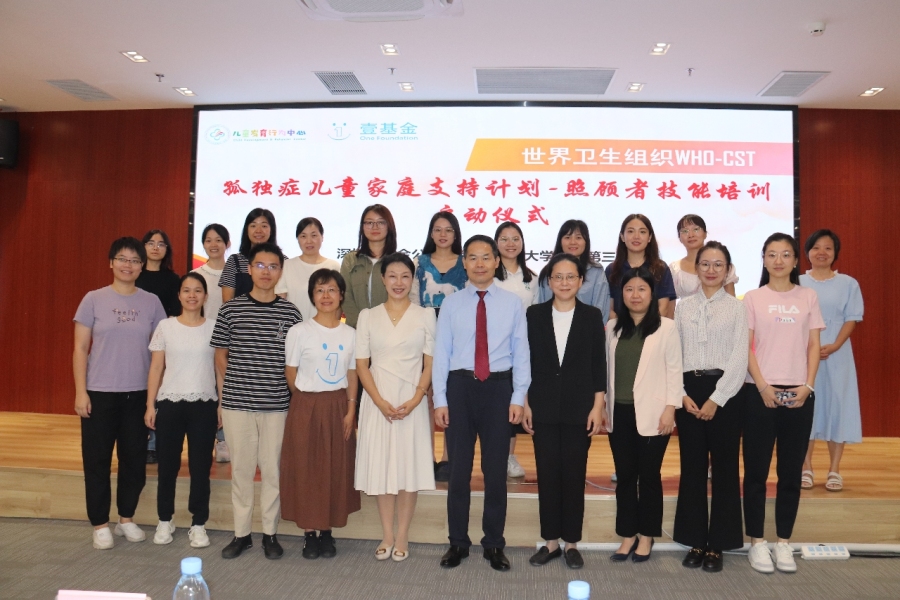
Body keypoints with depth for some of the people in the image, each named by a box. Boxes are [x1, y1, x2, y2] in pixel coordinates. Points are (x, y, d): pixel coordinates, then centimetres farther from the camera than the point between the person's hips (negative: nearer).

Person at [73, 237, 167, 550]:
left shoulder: (151, 302, 2)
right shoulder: (93, 299, -3)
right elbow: (80, 349, -2)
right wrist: (80, 392, -7)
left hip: (139, 394, 2)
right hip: (100, 393, -2)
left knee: (135, 459, 10)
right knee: (97, 460, 6)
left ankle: (127, 518, 26)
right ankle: (100, 524, 20)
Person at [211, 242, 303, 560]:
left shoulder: (290, 313, 1)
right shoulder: (231, 309, 1)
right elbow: (221, 356, 7)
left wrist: (296, 400, 1)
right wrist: (223, 398, 5)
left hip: (277, 404, 0)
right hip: (236, 403, 0)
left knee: (273, 469, 7)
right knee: (241, 469, 9)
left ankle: (270, 533, 22)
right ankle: (241, 533, 23)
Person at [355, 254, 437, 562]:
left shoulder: (425, 315, 3)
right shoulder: (368, 316, 5)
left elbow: (430, 364, 1)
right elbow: (361, 364, 2)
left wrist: (414, 400, -13)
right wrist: (381, 402, -11)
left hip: (412, 402, -1)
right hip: (378, 402, 1)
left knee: (410, 465, 3)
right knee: (381, 465, 6)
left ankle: (402, 535, 17)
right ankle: (387, 534, 20)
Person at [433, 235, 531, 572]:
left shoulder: (512, 303, 3)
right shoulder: (451, 304, 3)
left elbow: (521, 353, 2)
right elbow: (441, 354, 1)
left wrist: (518, 397, -4)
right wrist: (440, 400, -3)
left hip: (498, 387, 0)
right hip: (460, 386, 0)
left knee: (496, 469, 10)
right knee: (458, 468, 9)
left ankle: (494, 544, 26)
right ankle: (458, 542, 26)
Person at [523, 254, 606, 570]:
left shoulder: (592, 316, 2)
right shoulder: (535, 314, 3)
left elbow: (599, 364, 1)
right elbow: (527, 361, 3)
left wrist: (598, 407, -4)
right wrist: (525, 404, 0)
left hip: (580, 407, -1)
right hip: (544, 407, 1)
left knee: (574, 475, 6)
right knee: (547, 474, 6)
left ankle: (571, 542, 19)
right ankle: (551, 541, 19)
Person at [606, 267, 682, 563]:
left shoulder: (666, 327, -3)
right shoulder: (613, 327, 10)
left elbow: (674, 370, -5)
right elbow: (607, 368, 11)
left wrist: (670, 408, -10)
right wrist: (604, 406, 8)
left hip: (651, 414, -4)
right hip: (619, 413, 4)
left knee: (649, 476, 6)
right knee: (624, 476, 9)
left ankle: (647, 536, 21)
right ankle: (628, 535, 21)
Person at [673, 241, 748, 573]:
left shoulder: (737, 307, 2)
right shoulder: (683, 307, 9)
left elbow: (739, 359, -4)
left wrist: (716, 399, -11)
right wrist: (681, 394, -6)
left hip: (725, 392, -2)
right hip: (688, 392, 2)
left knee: (725, 468, 4)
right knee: (692, 467, 6)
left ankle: (717, 544, 16)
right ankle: (695, 540, 18)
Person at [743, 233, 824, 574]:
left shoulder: (808, 297, 9)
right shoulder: (753, 298, 3)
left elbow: (813, 346, 6)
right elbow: (746, 347, -2)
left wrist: (807, 386, -6)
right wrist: (763, 386, -12)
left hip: (799, 394, 2)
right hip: (760, 392, -2)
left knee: (791, 471, 7)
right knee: (756, 470, 2)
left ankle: (784, 542, 17)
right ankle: (757, 542, 11)